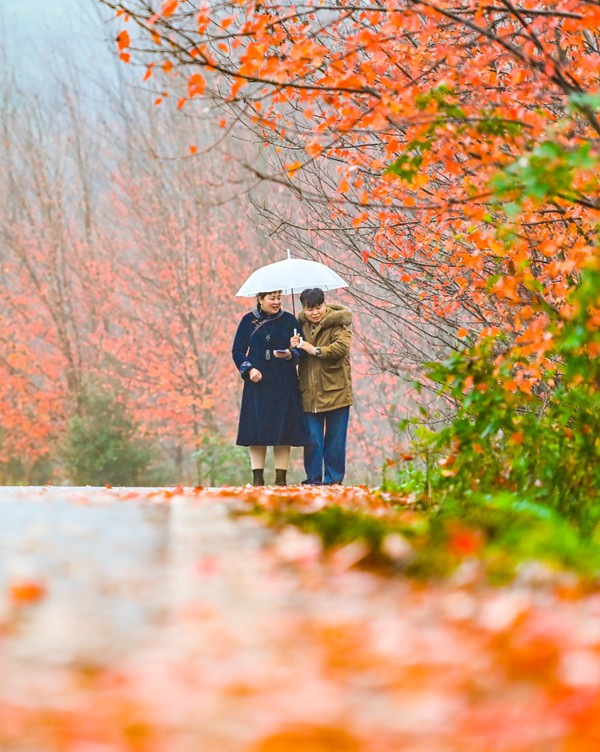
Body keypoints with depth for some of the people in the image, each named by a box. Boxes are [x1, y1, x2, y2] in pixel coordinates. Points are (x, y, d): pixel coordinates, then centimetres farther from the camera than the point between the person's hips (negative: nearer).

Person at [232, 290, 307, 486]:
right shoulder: (249, 321, 6)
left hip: (284, 384, 0)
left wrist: (289, 355, -18)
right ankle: (257, 477, 3)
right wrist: (249, 369, -8)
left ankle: (281, 477, 3)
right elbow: (238, 351, 8)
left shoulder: (289, 320, 5)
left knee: (283, 431, -2)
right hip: (257, 382, 0)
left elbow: (300, 350, 3)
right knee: (256, 431, -2)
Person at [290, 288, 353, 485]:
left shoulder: (337, 324, -6)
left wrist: (316, 350, -19)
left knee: (335, 438, 4)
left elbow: (342, 347, -21)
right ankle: (314, 477, 11)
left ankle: (333, 477, 12)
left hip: (335, 392, -4)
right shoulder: (301, 325, 10)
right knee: (312, 438, 4)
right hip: (310, 393, 4)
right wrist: (293, 348, -4)